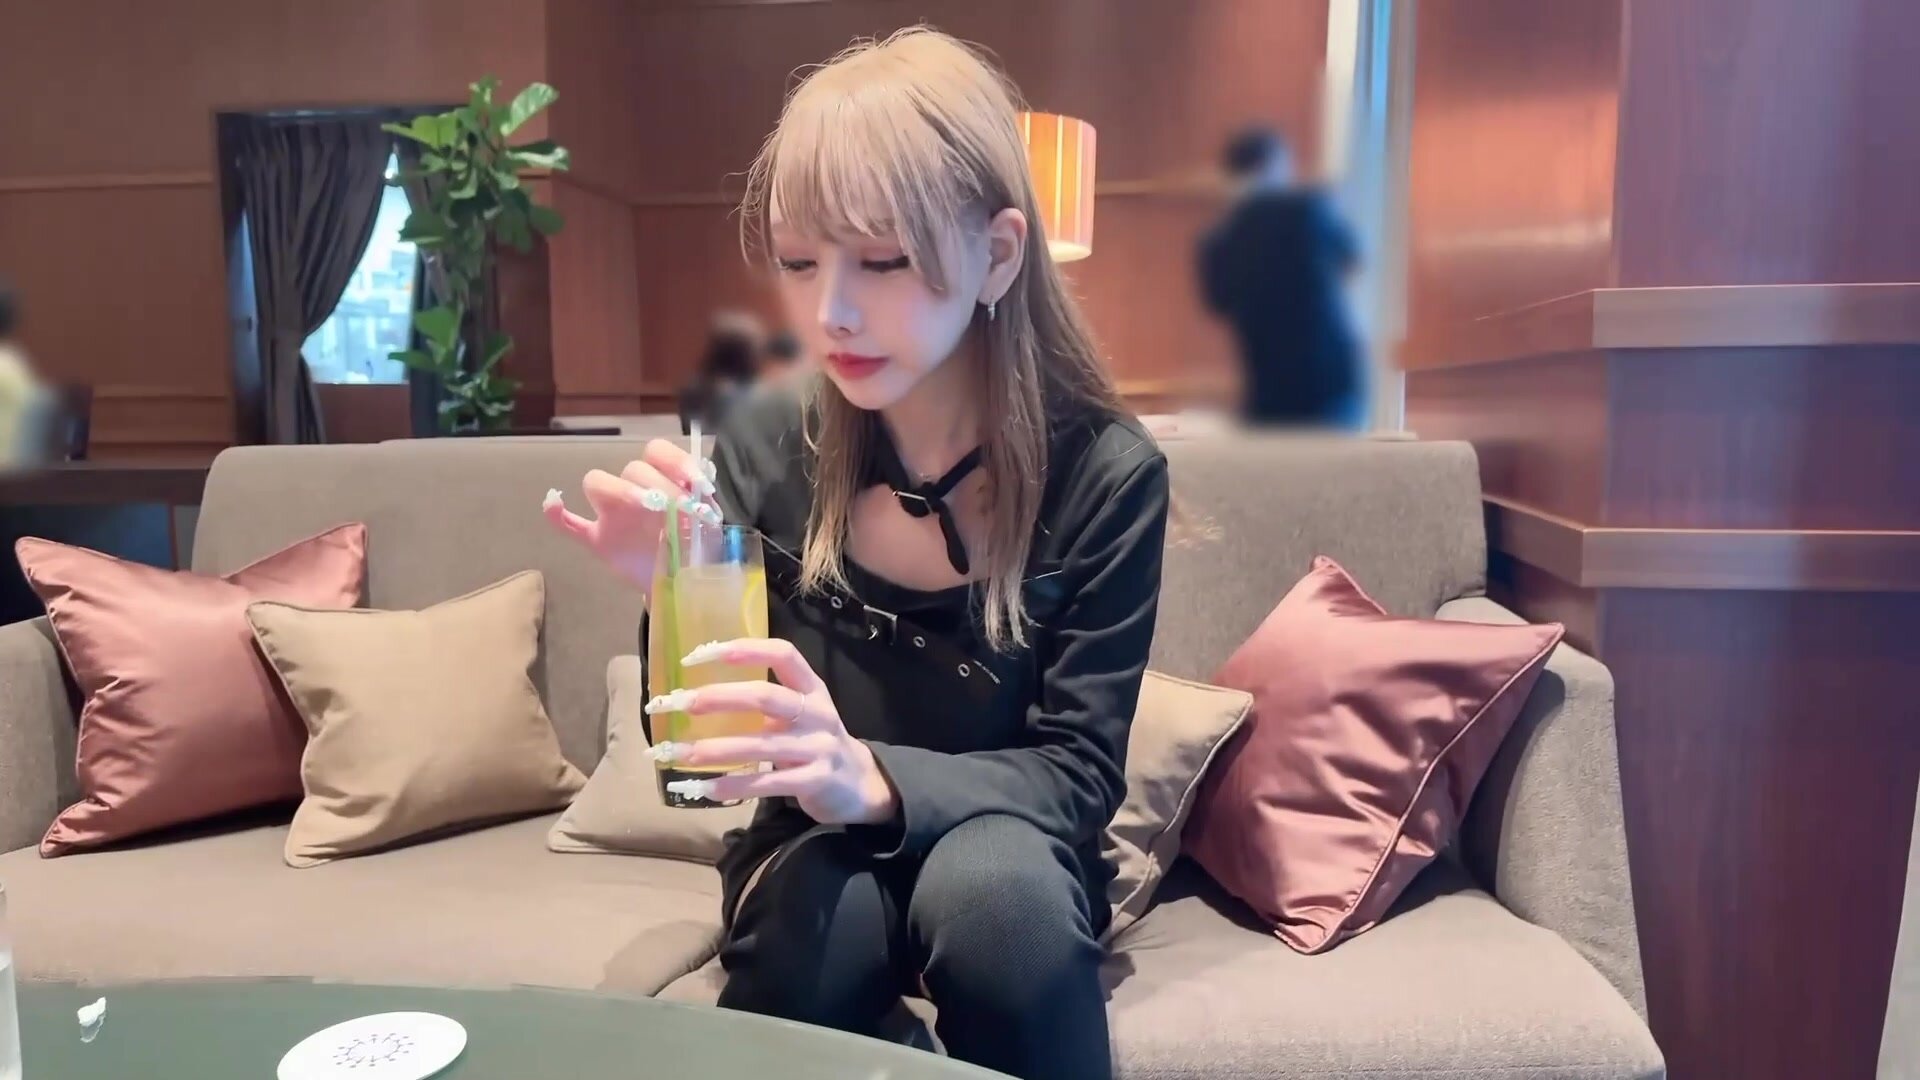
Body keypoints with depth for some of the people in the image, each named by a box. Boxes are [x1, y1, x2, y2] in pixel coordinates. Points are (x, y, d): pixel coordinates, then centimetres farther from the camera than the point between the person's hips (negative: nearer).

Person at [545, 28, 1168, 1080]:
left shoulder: (1106, 470, -16)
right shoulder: (766, 448, -10)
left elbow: (1079, 771, -16)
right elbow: (714, 748, -5)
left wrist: (874, 780, -35)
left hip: (1005, 853, 0)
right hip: (818, 848, 1)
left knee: (992, 882, -34)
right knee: (812, 916, -32)